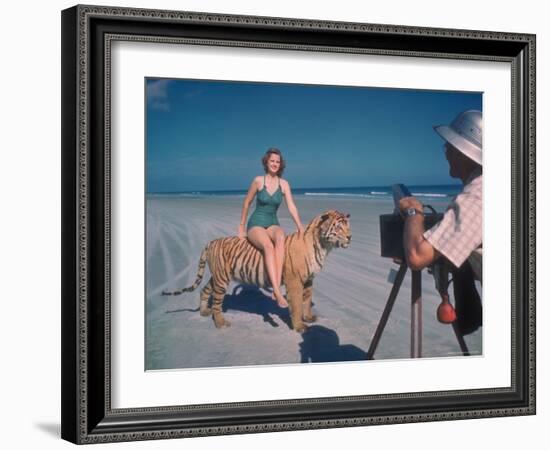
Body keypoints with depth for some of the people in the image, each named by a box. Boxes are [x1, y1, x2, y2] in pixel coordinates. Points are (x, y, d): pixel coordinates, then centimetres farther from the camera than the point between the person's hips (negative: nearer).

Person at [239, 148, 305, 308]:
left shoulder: (284, 184, 3)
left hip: (272, 224, 3)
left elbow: (291, 206, -4)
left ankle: (276, 288, -44)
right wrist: (241, 226, 12)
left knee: (280, 238, -36)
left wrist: (300, 226, -19)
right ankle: (278, 293, -47)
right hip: (255, 224, -3)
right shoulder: (258, 181, -5)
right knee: (268, 246, -36)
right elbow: (247, 202, 7)